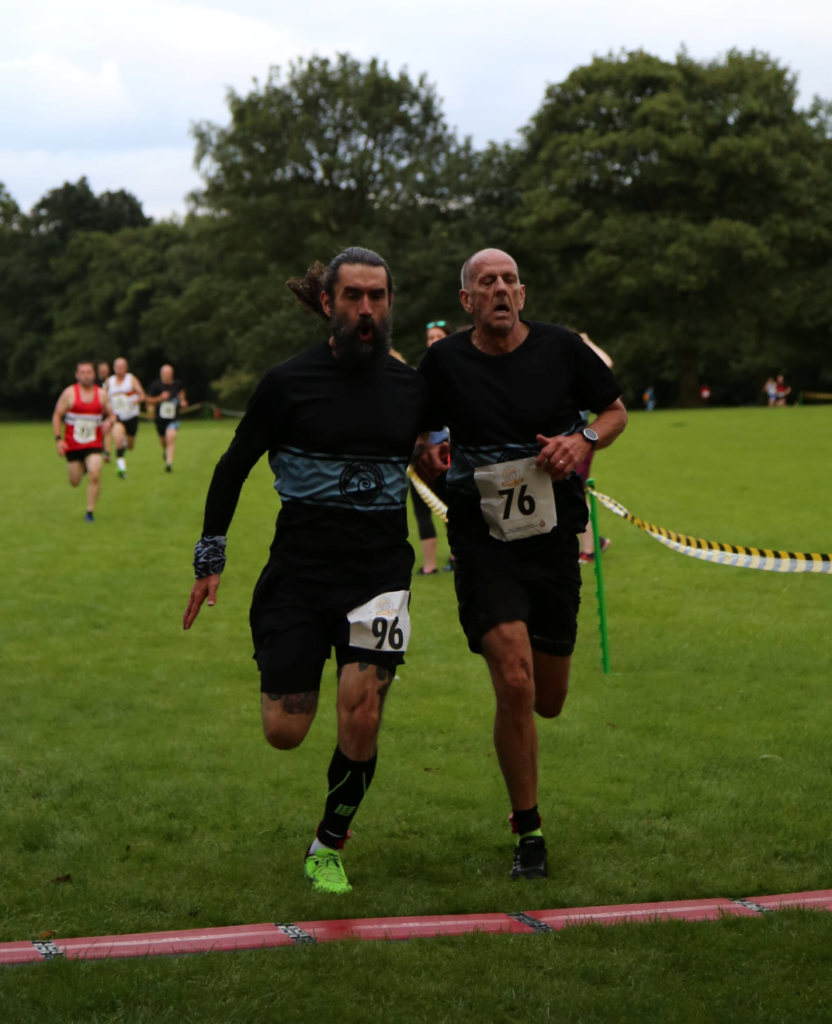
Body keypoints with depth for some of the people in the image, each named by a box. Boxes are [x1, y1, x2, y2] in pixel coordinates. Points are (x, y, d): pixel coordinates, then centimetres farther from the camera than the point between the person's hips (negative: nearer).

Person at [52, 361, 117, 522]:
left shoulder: (102, 394, 3)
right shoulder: (69, 393, -4)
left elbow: (112, 415, 11)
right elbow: (57, 416, 1)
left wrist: (109, 421, -14)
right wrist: (58, 439, -8)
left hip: (94, 444, 0)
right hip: (72, 445, 0)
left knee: (94, 476, -19)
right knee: (74, 482, 6)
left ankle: (90, 512, -6)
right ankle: (81, 467, 45)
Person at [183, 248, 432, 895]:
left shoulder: (412, 386, 5)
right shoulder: (288, 383, -3)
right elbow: (233, 468, 6)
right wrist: (211, 560, 6)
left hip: (380, 573, 1)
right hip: (298, 573, -1)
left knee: (361, 720, -13)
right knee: (285, 732, -2)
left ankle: (328, 847, 10)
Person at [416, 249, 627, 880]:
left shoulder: (562, 349, 0)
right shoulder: (444, 362, -3)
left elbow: (615, 410, 13)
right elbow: (414, 433, 10)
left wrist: (585, 441, -8)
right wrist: (425, 455, -13)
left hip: (554, 541, 3)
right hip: (483, 545, -2)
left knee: (549, 702, 10)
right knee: (515, 686, -18)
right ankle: (529, 832, -1)